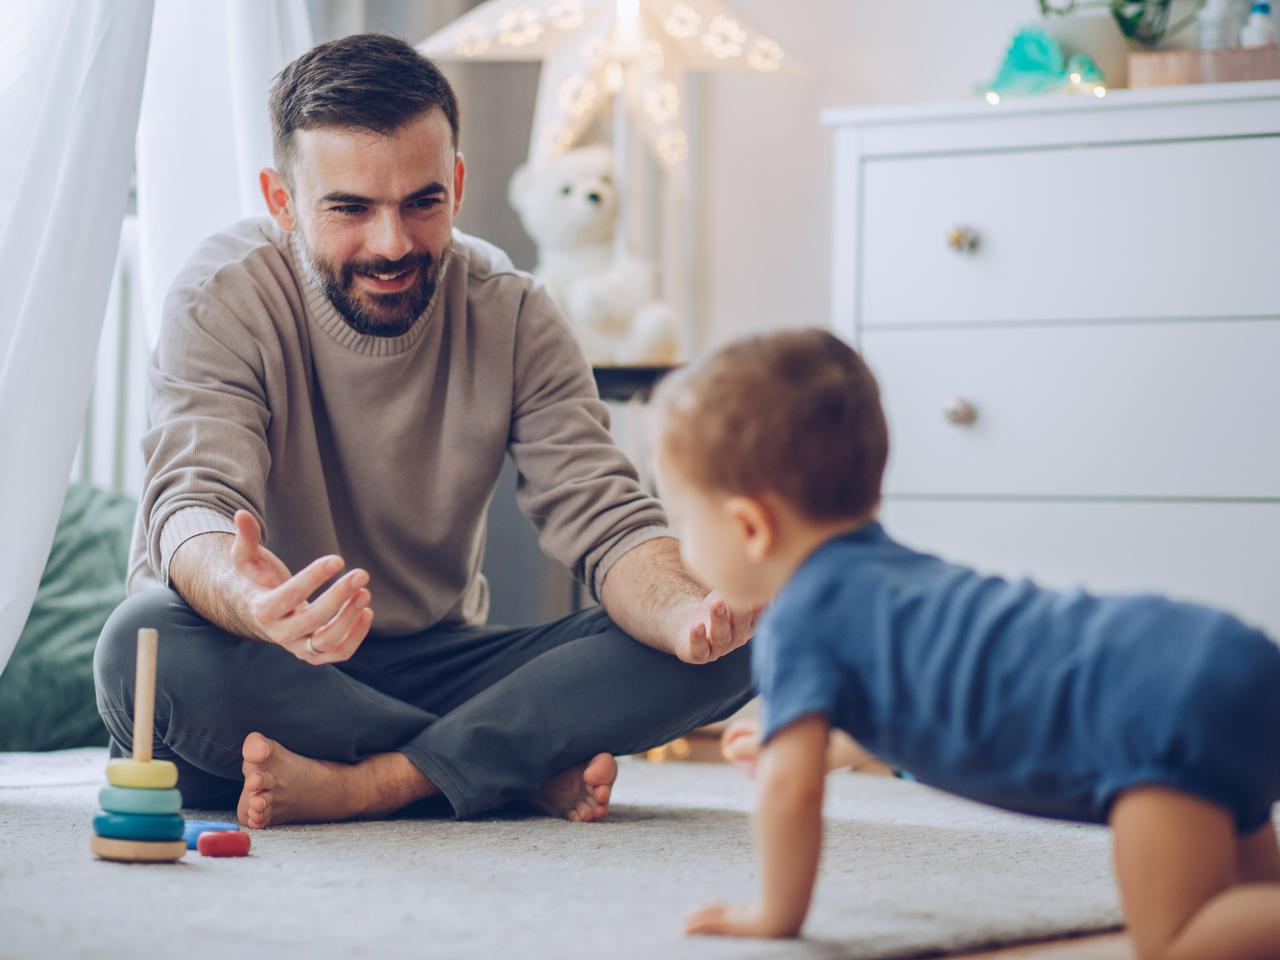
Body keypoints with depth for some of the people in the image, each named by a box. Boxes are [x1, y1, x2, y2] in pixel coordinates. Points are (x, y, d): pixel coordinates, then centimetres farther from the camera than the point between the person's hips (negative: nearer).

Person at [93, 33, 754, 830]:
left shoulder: (511, 314, -5)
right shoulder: (226, 300, -14)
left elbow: (606, 521, -13)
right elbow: (191, 503, -29)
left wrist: (690, 614, -38)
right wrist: (251, 603, -55)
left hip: (436, 665, 2)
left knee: (726, 650, -17)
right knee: (145, 645, -38)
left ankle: (370, 783, -27)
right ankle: (533, 766, -24)